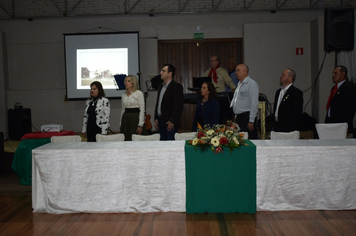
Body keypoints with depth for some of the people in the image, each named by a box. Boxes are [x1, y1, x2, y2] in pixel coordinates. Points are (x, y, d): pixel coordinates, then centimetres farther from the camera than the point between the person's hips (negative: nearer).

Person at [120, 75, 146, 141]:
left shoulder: (139, 93, -4)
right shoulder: (124, 95, 13)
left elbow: (142, 109, -9)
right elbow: (122, 110, 17)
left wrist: (140, 125, -15)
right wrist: (121, 124, 12)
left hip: (135, 119, -5)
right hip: (125, 120, 5)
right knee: (126, 140, 2)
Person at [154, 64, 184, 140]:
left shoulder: (177, 86, -9)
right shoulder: (161, 85, 16)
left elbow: (178, 106, -14)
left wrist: (172, 121, -17)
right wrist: (156, 118, 12)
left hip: (170, 122, -7)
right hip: (160, 121, 7)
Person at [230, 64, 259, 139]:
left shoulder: (252, 83, -9)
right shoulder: (239, 84, 19)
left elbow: (254, 104, -14)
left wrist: (251, 121, -18)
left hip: (246, 117, -8)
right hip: (238, 117, 8)